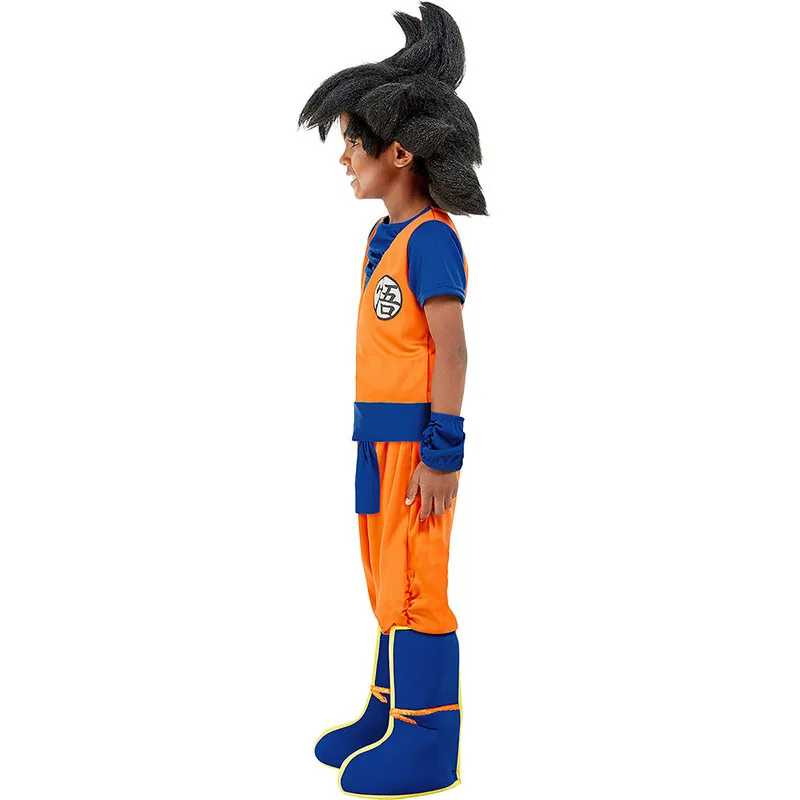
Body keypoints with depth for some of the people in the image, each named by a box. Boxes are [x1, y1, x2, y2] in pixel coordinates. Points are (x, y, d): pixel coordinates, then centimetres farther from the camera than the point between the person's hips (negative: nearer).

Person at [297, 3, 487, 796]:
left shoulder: (431, 237, -14)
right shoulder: (383, 237, 13)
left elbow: (452, 350, -17)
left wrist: (442, 453, -19)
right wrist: (377, 440, 17)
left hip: (417, 437, -9)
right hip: (380, 435, 9)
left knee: (414, 584, -4)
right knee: (387, 579, 15)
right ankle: (393, 713, 27)